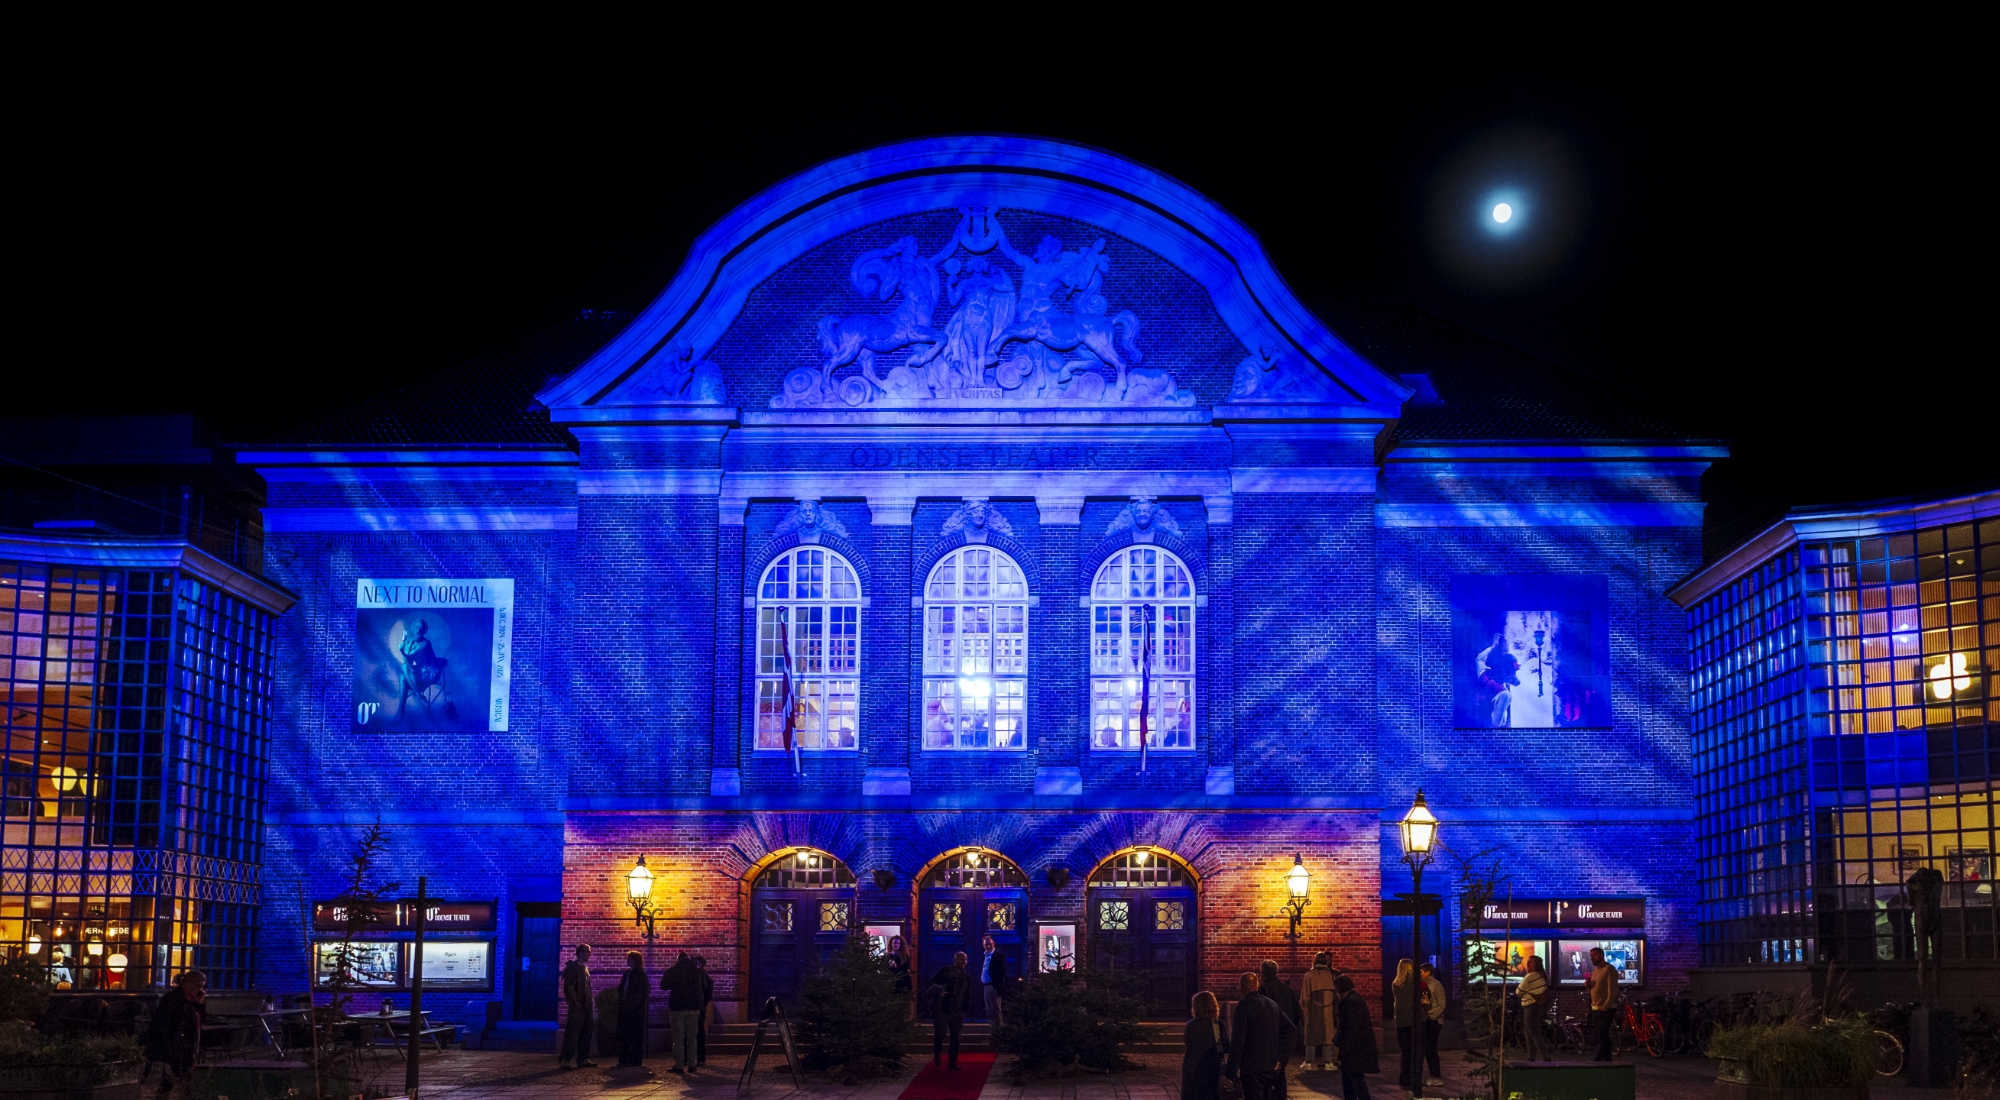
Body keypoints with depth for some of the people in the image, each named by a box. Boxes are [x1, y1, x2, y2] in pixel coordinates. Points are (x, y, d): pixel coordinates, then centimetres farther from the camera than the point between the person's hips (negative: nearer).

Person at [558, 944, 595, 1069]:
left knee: (585, 1034, 11)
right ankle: (564, 1061, -8)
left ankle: (583, 1059, 16)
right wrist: (577, 1003, -18)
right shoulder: (573, 967, -10)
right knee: (572, 1034, -9)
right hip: (577, 1007, -9)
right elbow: (570, 987, -16)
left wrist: (589, 1004, 14)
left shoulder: (585, 968, 17)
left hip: (585, 1006, 9)